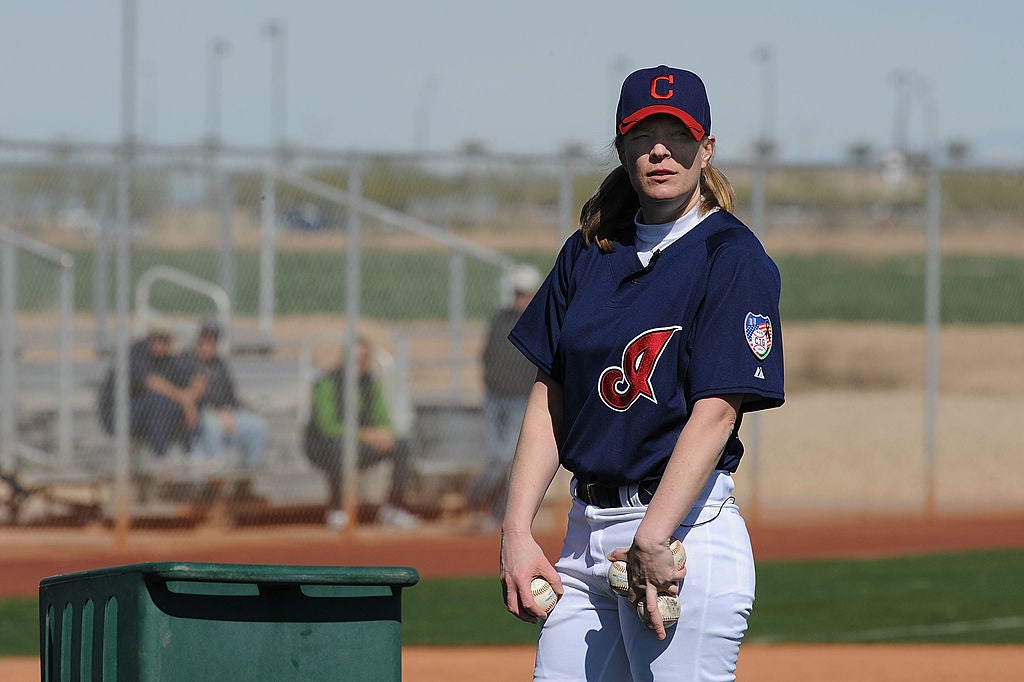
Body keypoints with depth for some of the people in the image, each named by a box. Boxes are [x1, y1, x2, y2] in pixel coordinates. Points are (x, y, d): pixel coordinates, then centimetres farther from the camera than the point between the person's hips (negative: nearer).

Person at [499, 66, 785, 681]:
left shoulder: (732, 257, -6)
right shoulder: (589, 253, 13)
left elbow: (716, 412, -15)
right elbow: (550, 400, 12)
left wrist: (652, 539, -22)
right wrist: (517, 531, 2)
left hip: (687, 532, -6)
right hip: (588, 531, 6)